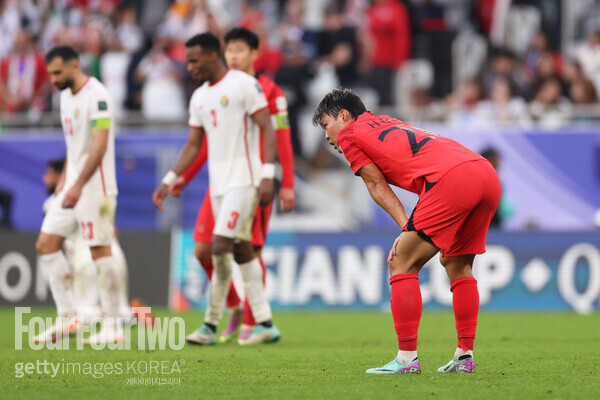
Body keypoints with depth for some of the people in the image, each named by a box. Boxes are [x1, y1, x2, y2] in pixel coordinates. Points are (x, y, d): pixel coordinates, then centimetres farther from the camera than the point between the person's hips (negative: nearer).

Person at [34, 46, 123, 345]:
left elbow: (100, 145, -23)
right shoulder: (66, 95, 14)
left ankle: (112, 327, -2)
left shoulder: (97, 97, -16)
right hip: (73, 186, 10)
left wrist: (78, 185, -28)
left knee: (100, 251, -7)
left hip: (95, 187, -10)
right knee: (46, 245, 4)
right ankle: (67, 317, 7)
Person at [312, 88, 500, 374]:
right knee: (458, 265, 22)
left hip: (453, 179, -8)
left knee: (402, 263, 1)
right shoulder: (387, 123, 36)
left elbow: (376, 185, 10)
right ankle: (464, 357, 19)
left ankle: (407, 358, -2)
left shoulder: (348, 133, 16)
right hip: (488, 173, 8)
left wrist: (407, 228, 5)